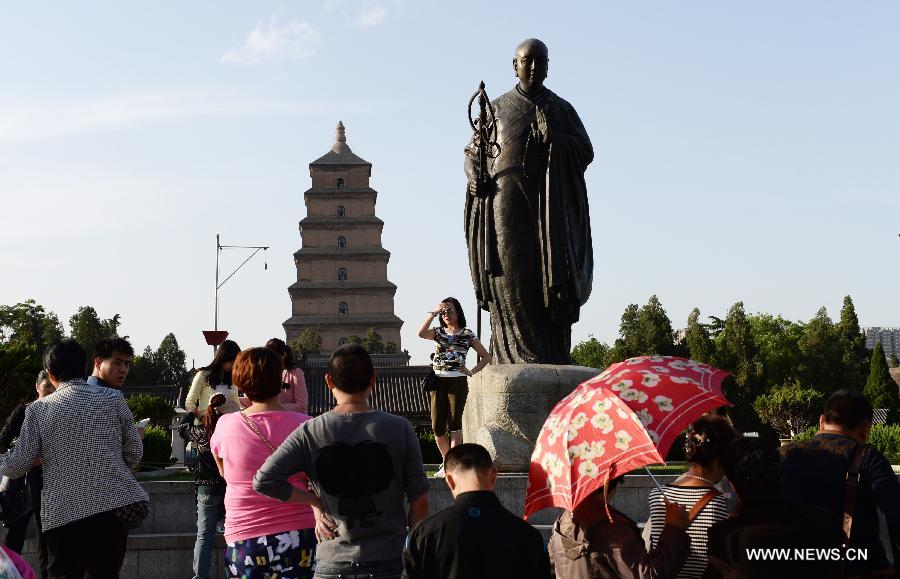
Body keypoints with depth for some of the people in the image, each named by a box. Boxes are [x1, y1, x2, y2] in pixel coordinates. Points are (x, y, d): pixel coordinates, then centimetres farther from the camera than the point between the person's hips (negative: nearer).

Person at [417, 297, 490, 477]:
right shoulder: (438, 332, 11)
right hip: (438, 381, 3)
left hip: (457, 381, -3)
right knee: (437, 426, 2)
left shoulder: (467, 334, 6)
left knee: (455, 423, -7)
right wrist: (433, 313, -12)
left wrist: (472, 372, -2)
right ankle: (446, 461, 20)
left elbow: (486, 357, 9)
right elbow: (421, 333, -12)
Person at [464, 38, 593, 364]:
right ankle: (516, 357, -10)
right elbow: (473, 152, 19)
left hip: (549, 206, 0)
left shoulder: (561, 109, 15)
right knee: (511, 276, -10)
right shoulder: (497, 108, 15)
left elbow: (586, 151, 4)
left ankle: (554, 361, -11)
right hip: (506, 203, 0)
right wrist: (475, 177, -2)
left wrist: (553, 138, -13)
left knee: (550, 279, -9)